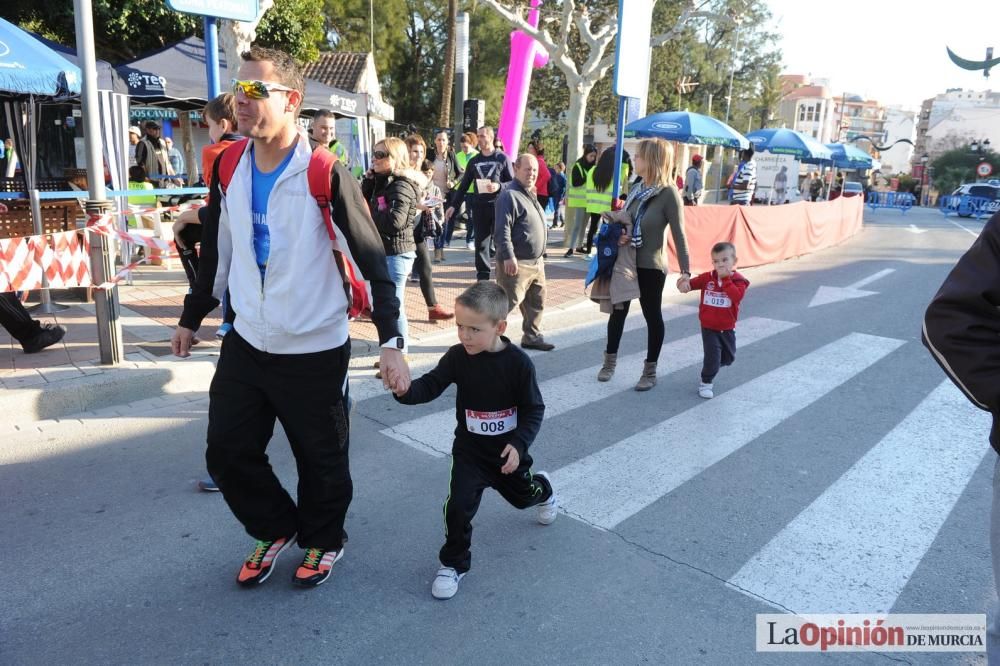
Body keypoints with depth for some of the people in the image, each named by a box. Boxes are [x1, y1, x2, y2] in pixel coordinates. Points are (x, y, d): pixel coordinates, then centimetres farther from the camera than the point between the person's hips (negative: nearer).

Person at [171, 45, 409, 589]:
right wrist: (190, 319, 20)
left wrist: (391, 342, -24)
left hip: (314, 353, -5)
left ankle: (323, 541, 37)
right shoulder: (229, 170, 2)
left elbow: (371, 262, -16)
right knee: (227, 454, 12)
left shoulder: (326, 177, -16)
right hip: (245, 346, 6)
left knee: (321, 462, 9)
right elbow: (216, 254, 14)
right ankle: (275, 529, 37)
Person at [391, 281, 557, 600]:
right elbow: (431, 385, -19)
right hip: (469, 449, 1)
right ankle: (454, 562, 12)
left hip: (508, 449, 0)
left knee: (523, 494, 24)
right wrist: (406, 391, -41)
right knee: (458, 505, -13)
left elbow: (534, 408, -14)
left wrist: (519, 444, -25)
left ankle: (543, 490, 62)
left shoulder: (518, 362, -21)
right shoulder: (457, 357, -15)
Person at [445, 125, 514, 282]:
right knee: (481, 243, 3)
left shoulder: (502, 159, 3)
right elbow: (463, 185, 14)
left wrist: (499, 186, -17)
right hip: (479, 206, 3)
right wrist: (453, 205, 6)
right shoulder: (473, 161, 12)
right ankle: (482, 276, 9)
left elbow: (512, 182, 2)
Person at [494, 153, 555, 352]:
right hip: (517, 262, -10)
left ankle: (532, 336, 28)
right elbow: (503, 229, -23)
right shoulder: (509, 195, -15)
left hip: (536, 261, 10)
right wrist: (508, 257, -29)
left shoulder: (530, 195, 17)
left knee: (536, 301, 16)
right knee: (507, 302, -9)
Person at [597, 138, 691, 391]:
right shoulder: (636, 188, 6)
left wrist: (685, 271, -21)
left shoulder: (669, 193, -14)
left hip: (651, 267, -6)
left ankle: (650, 371, 21)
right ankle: (610, 361, 31)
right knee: (617, 311, 15)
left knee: (652, 316, 8)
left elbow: (678, 234, -16)